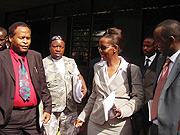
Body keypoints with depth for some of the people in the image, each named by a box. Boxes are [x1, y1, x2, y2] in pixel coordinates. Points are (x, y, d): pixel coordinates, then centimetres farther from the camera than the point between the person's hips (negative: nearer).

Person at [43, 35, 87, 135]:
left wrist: (84, 88, 8)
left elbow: (78, 76, 26)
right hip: (51, 110, -4)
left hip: (70, 109, 4)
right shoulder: (43, 64, -1)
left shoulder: (71, 62, 13)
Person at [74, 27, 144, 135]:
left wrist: (122, 111, -19)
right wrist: (83, 117, 13)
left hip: (119, 126, -3)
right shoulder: (97, 67, 8)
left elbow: (138, 97, -4)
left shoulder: (133, 70, -6)